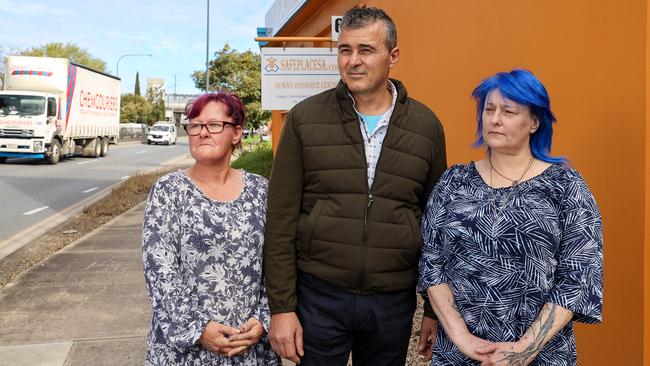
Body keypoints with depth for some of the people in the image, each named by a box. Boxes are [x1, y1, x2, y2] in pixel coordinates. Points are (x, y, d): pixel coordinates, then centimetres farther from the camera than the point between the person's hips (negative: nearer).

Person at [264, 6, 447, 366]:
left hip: (394, 300, 2)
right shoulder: (304, 118, -4)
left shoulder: (426, 126, 0)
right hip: (318, 295, -1)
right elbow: (281, 221, -4)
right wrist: (282, 306, -6)